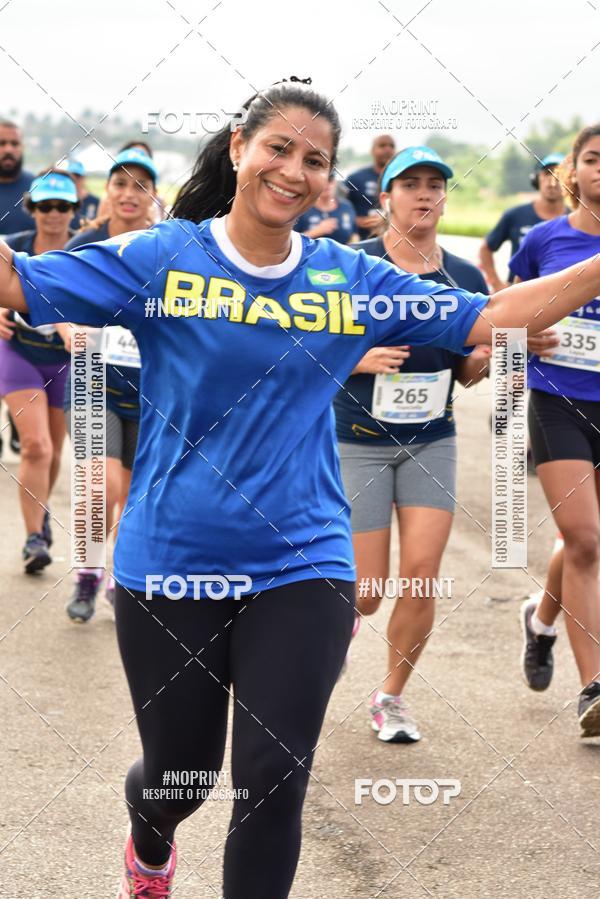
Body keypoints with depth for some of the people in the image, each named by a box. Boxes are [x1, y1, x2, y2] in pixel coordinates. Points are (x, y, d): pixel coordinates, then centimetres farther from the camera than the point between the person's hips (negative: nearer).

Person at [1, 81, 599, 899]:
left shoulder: (354, 280, 3)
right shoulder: (160, 258, -5)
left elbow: (489, 317, 5)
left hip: (300, 568, 1)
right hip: (170, 567, -1)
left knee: (274, 787, -2)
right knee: (178, 772, 14)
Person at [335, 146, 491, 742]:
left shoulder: (466, 279, 1)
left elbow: (465, 373, 12)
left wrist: (484, 358, -11)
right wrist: (361, 360, -23)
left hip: (432, 442, 3)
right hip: (358, 441, -3)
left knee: (421, 575, -6)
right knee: (366, 593, -4)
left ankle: (391, 696, 16)